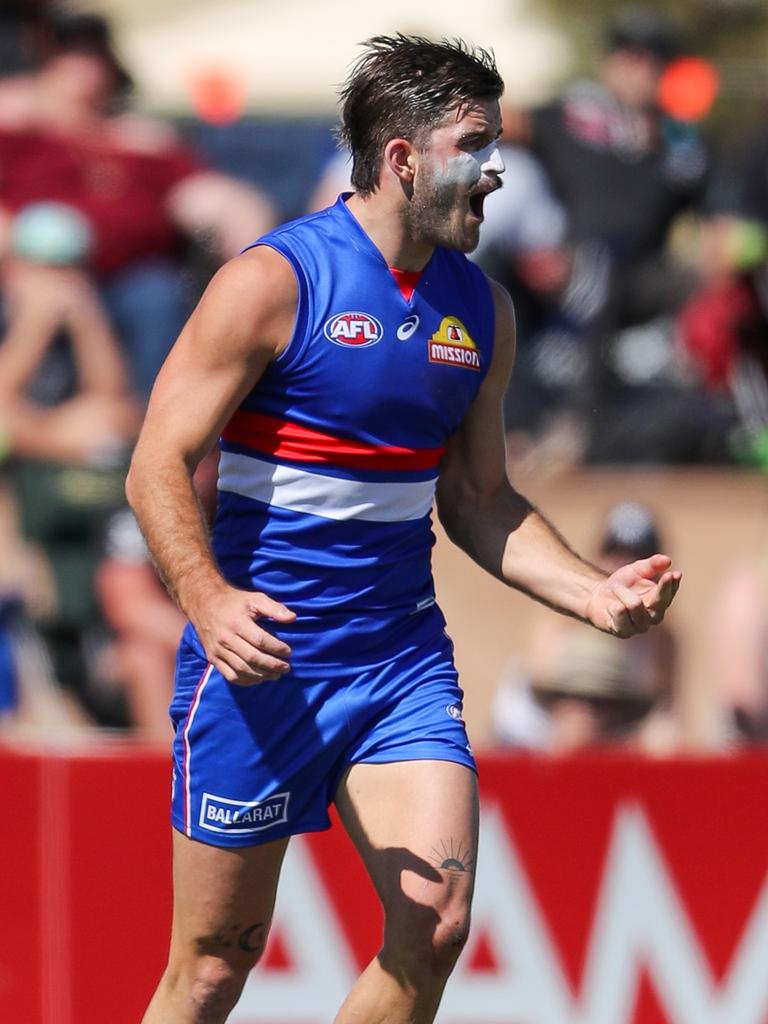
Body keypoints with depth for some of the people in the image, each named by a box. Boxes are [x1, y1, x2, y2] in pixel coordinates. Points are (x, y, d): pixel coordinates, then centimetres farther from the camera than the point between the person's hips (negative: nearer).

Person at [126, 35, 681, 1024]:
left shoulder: (480, 310, 9)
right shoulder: (271, 280, -10)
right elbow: (158, 468, -12)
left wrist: (594, 593, 2)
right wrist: (208, 599, -30)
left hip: (401, 655, 5)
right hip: (260, 654, -5)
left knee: (436, 926, -11)